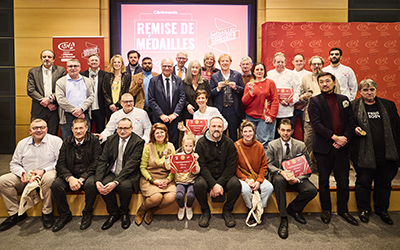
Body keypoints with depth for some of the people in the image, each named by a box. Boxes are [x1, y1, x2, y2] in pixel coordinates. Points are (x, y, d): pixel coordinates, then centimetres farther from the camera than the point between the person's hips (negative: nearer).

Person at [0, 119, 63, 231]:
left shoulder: (56, 141, 0)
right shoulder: (22, 143, 15)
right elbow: (14, 164, 15)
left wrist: (44, 171, -20)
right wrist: (22, 173, -7)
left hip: (46, 175, -5)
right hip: (26, 178, 5)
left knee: (49, 178, -39)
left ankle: (47, 212, -19)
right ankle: (15, 213, -3)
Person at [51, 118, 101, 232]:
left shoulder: (94, 141, -2)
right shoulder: (67, 142, 8)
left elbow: (96, 163, -9)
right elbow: (60, 164, 2)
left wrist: (82, 179, -19)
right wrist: (70, 178, -18)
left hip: (88, 175, -3)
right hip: (70, 175, 3)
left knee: (91, 184, -34)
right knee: (55, 185, -23)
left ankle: (87, 214, -8)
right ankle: (65, 215, -1)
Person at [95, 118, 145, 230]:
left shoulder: (138, 142, -10)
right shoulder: (111, 140, 5)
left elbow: (131, 165, -19)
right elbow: (102, 161, 0)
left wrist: (115, 182, -28)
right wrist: (98, 180, -16)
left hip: (129, 175, -4)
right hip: (112, 173, 4)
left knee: (124, 186, -33)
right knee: (103, 185, -26)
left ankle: (124, 213, -1)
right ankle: (113, 213, 1)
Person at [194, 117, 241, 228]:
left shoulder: (229, 143, -1)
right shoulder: (201, 143, -3)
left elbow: (231, 166, -6)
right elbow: (202, 166, -10)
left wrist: (219, 184, -18)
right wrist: (214, 184, -22)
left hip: (224, 176, 1)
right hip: (207, 176, -1)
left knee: (236, 184, -28)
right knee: (198, 184, -31)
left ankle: (227, 210, 0)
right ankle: (205, 211, -2)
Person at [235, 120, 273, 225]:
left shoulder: (259, 146, -1)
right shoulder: (237, 146, -10)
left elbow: (264, 166, 3)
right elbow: (235, 167, -8)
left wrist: (259, 181, -11)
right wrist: (246, 179, -18)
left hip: (257, 176, 3)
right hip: (242, 176, -3)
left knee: (269, 187, -22)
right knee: (246, 189, -32)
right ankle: (251, 209, -2)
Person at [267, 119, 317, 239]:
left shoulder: (301, 145, 3)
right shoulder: (272, 145, 1)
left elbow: (309, 166, 2)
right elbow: (269, 164, -1)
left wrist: (298, 179, -15)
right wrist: (281, 172, -23)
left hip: (296, 177, 2)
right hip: (279, 175, -1)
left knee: (312, 190, -26)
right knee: (278, 180, -38)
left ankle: (293, 208, 4)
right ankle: (283, 218, -28)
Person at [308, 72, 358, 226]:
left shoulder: (344, 99, 12)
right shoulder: (315, 101, 0)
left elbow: (351, 121, 8)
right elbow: (316, 124, -10)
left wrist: (345, 138, -9)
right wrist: (335, 137, -16)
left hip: (341, 146, 3)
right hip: (324, 147, -3)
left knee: (343, 180, 8)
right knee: (324, 181, 8)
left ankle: (343, 210, 25)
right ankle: (326, 210, 24)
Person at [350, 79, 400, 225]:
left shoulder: (388, 105, 10)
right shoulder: (353, 106, 0)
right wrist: (355, 129, -18)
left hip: (387, 154, 3)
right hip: (364, 154, -3)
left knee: (384, 183, 14)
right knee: (363, 182, 7)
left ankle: (382, 210, 32)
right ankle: (364, 209, 26)